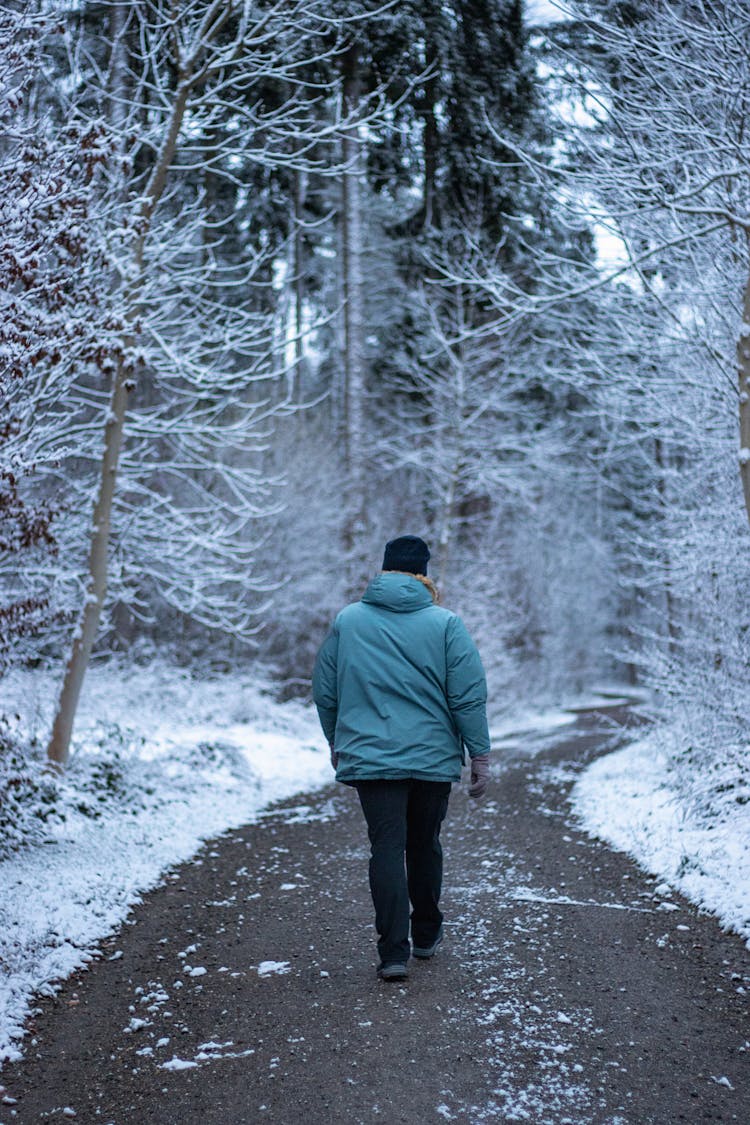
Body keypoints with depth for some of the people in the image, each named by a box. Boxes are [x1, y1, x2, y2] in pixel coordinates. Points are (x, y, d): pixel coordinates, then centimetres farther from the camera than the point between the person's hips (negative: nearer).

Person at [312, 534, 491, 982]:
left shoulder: (346, 621, 2)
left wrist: (336, 743, 22)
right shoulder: (445, 623, -4)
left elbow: (325, 693, 8)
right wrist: (480, 755, 1)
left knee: (386, 849, 0)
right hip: (434, 758, 0)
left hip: (370, 756, 0)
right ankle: (427, 934, 31)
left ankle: (394, 951, -8)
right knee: (425, 846, 16)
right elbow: (470, 697, -7)